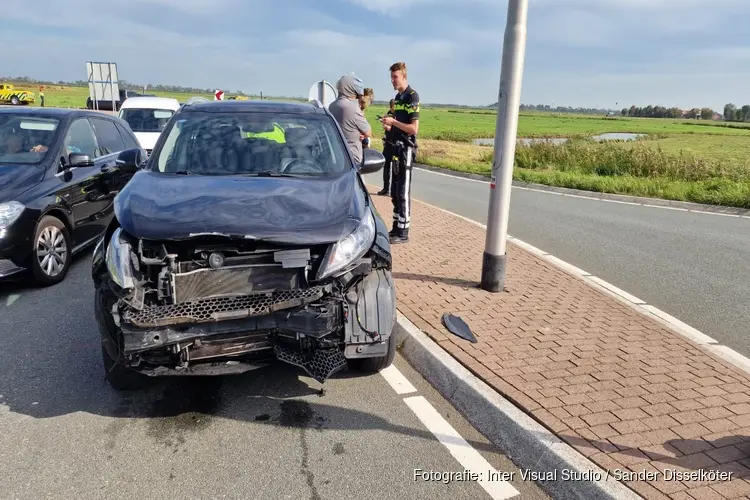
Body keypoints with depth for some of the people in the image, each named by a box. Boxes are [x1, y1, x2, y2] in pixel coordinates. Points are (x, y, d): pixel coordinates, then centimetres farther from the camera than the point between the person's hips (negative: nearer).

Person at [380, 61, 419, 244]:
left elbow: (414, 128, -18)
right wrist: (389, 126, 5)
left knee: (403, 192, -7)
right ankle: (396, 228, 20)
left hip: (406, 148, -9)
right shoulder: (398, 97, 16)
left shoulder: (412, 96, -11)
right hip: (397, 147, 9)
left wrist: (394, 122, -20)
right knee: (395, 192, 12)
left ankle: (403, 232, -2)